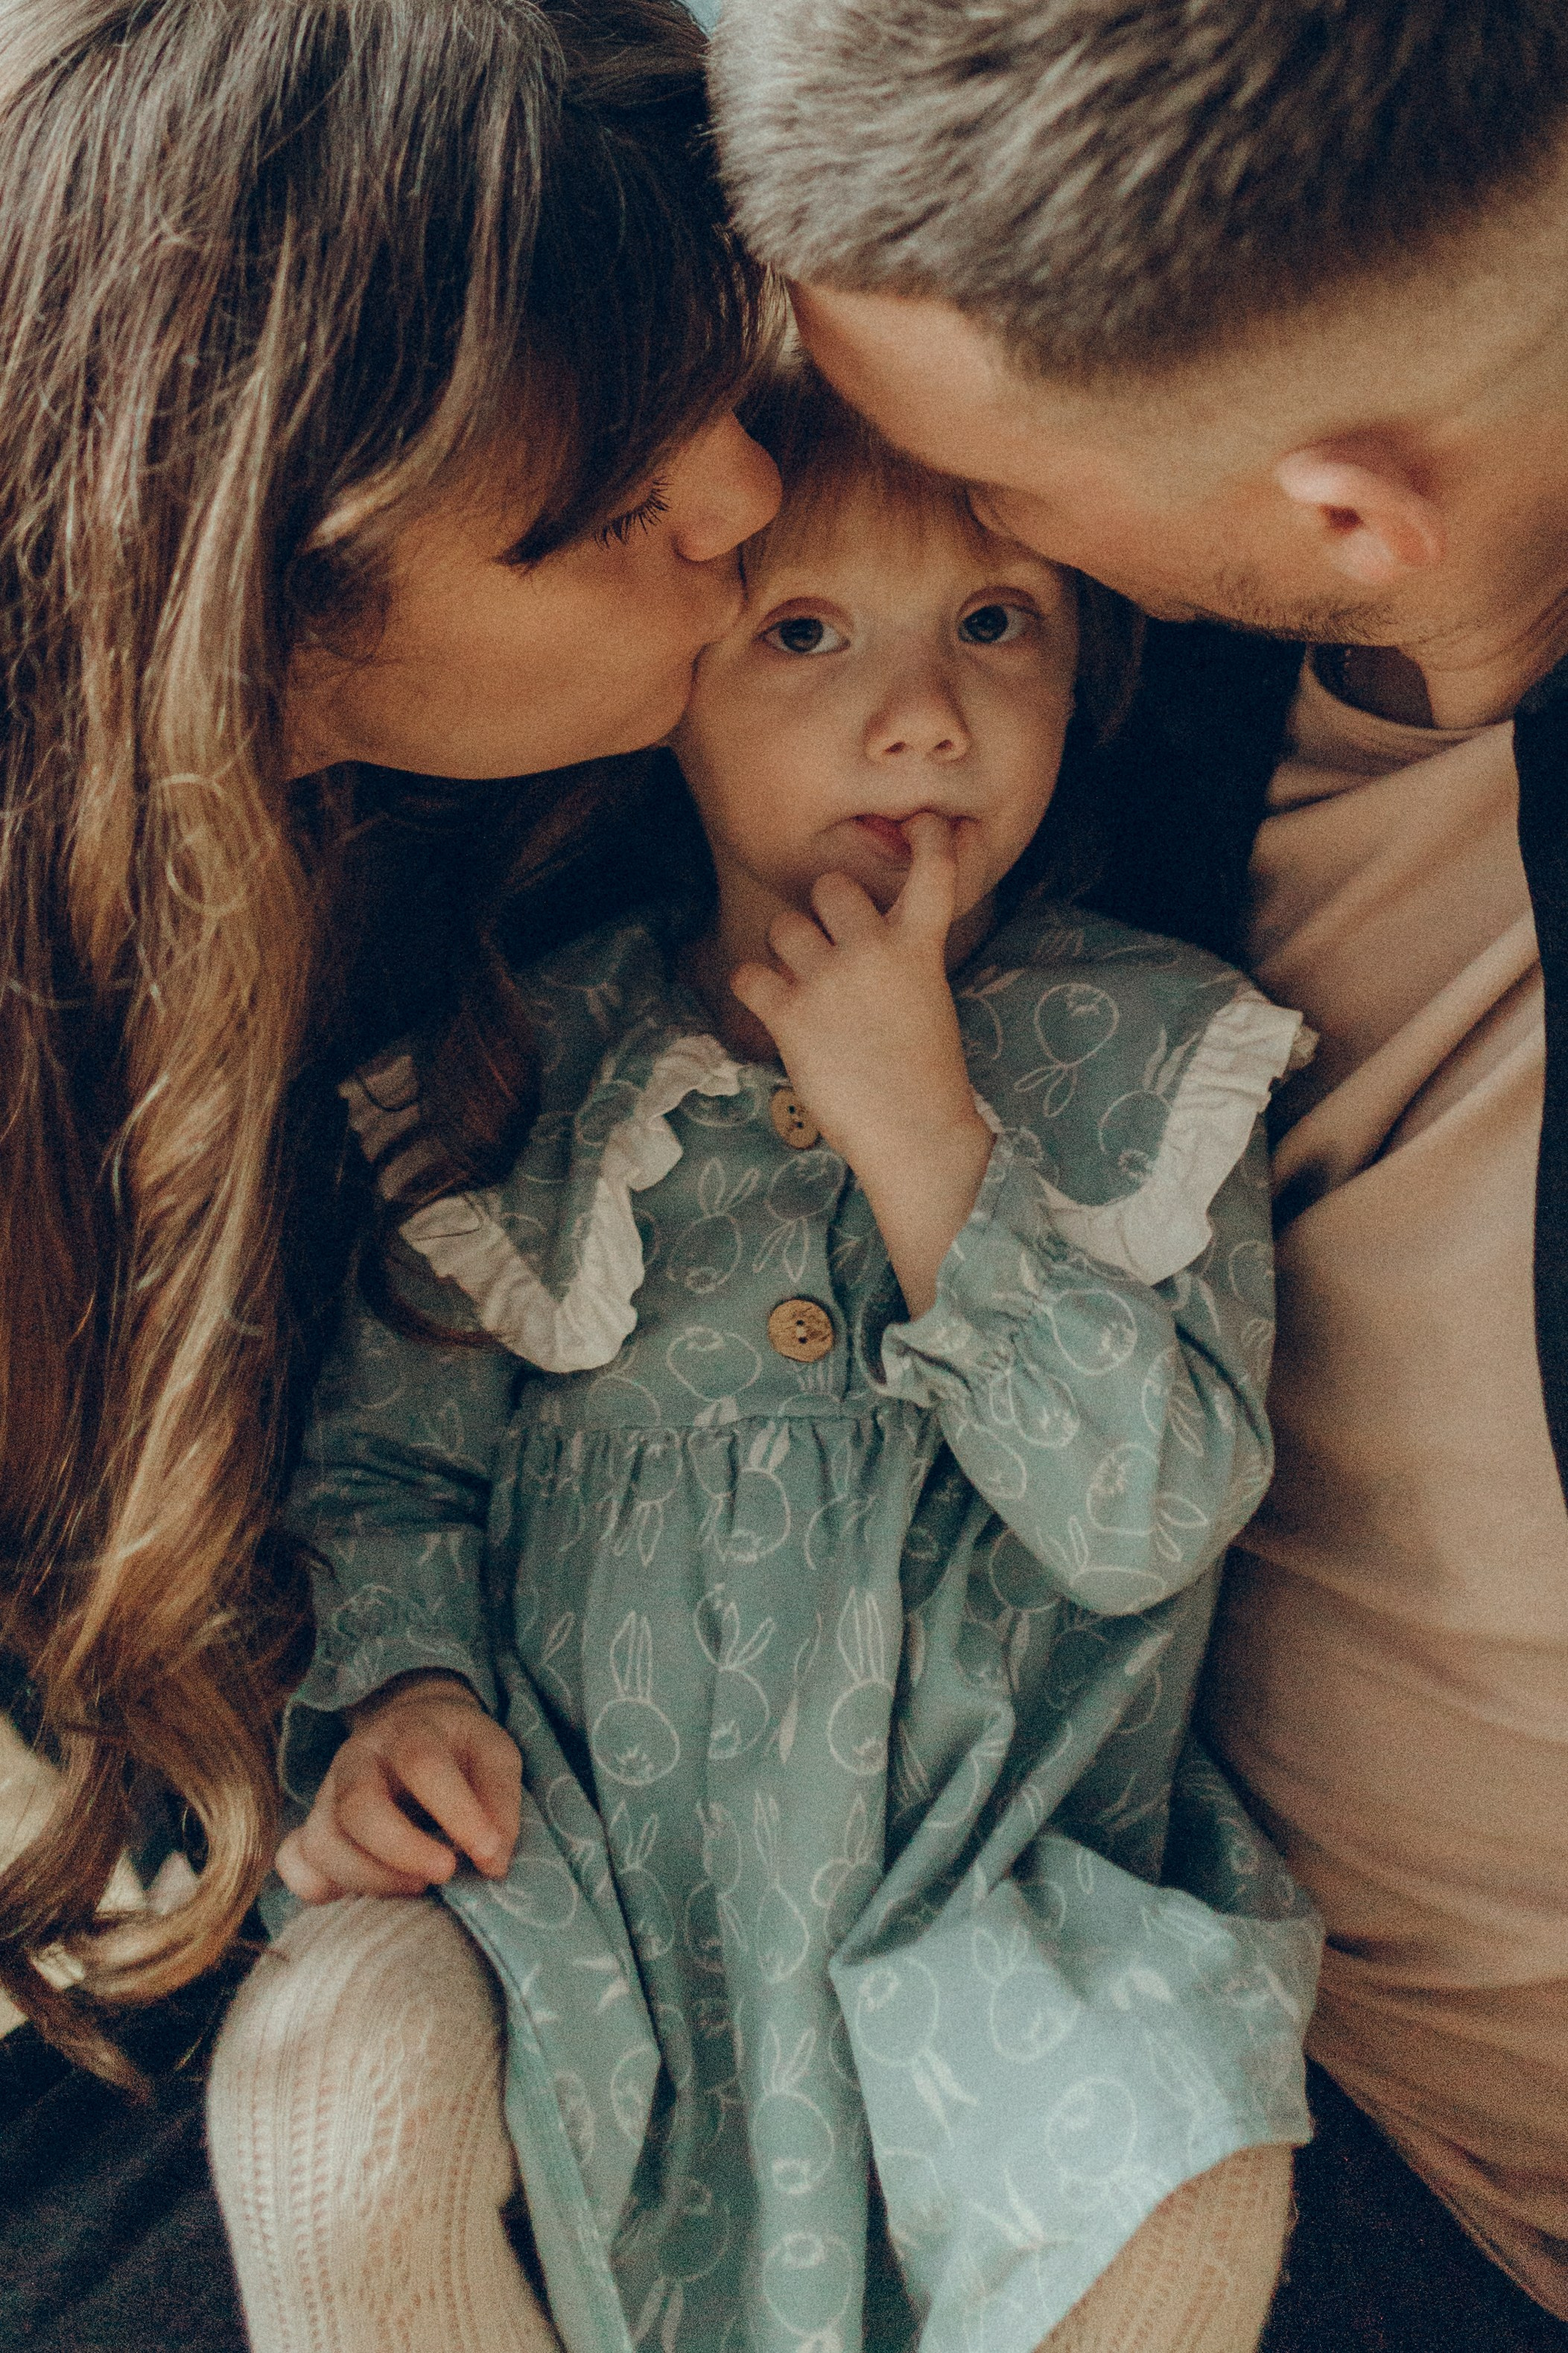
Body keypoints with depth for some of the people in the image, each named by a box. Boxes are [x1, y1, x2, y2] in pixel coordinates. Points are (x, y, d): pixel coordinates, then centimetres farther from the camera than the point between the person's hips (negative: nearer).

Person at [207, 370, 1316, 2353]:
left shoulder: (1146, 1057, -2)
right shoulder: (537, 1065, 0)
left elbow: (1150, 1516, -13)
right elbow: (393, 1453, 9)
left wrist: (918, 1129, -20)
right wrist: (400, 1680, -11)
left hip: (980, 1883, 0)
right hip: (567, 1845, 1)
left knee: (1191, 2167, -25)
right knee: (323, 2066, -26)